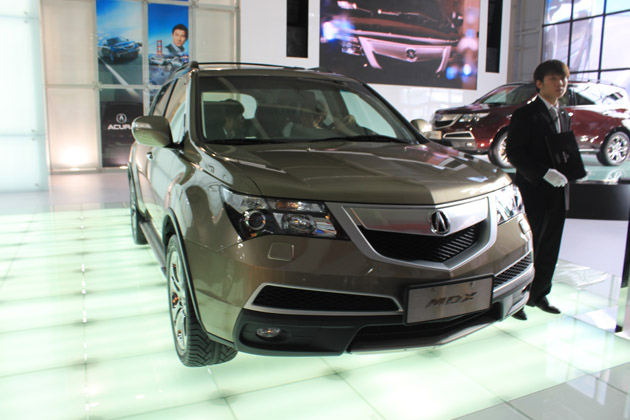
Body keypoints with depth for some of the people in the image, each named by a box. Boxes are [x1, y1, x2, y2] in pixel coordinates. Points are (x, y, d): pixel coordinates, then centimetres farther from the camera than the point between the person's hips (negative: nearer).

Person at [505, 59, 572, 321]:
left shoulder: (564, 117, 17)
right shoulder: (526, 114, -8)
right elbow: (514, 154, -15)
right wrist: (544, 172, -23)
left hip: (558, 193, 8)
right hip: (533, 192, -8)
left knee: (550, 249, 14)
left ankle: (539, 294, 28)